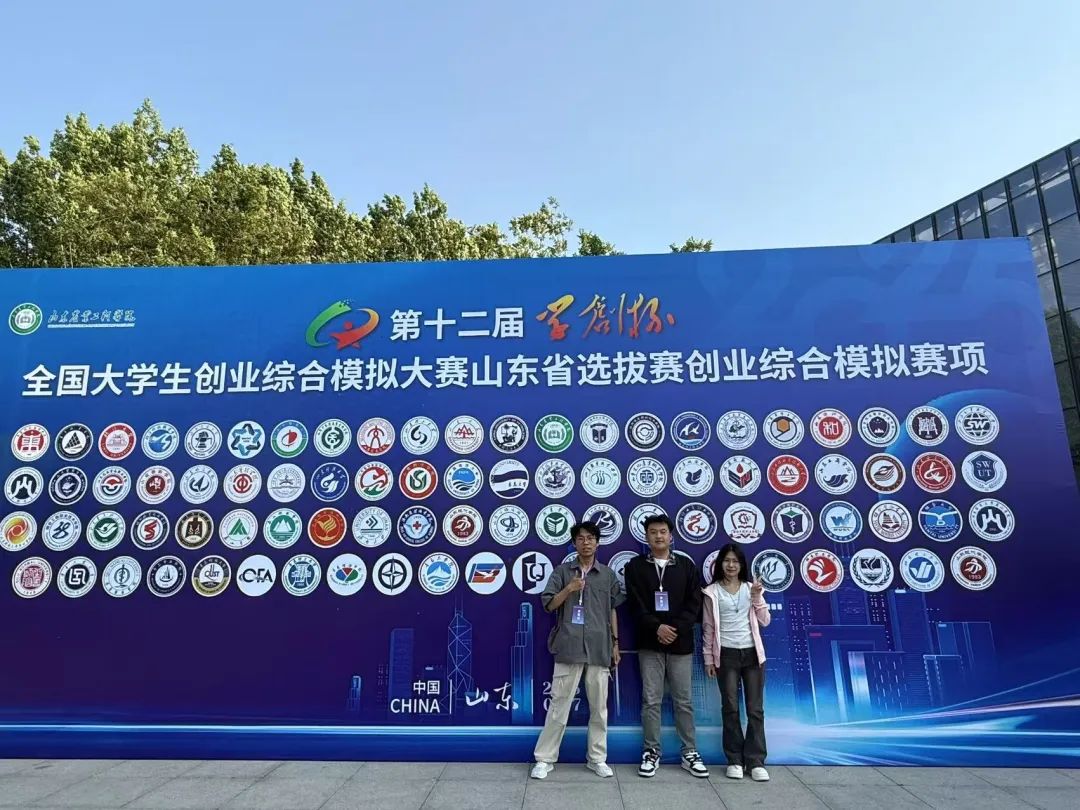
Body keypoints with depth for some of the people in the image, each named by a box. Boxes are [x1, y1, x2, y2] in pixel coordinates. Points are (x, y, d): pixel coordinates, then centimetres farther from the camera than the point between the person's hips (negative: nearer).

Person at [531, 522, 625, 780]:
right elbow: (548, 604, -1)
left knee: (599, 707, 10)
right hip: (569, 647, -2)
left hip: (599, 649, 2)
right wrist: (569, 589, -16)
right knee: (559, 705, 3)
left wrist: (615, 644, 11)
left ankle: (597, 758, 25)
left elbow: (613, 610, 13)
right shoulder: (562, 571, 2)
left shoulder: (608, 575, 8)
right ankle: (545, 759, 14)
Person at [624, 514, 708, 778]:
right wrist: (656, 627, -18)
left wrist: (676, 628, -13)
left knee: (683, 700, 8)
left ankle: (689, 753, 20)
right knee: (651, 700, 4)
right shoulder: (635, 566, 2)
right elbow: (636, 605, -5)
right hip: (650, 643, -1)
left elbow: (694, 604, -1)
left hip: (681, 643, 1)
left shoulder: (687, 566, 5)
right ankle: (652, 751, 16)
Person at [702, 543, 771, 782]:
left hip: (752, 653, 2)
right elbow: (708, 628, 2)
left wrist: (757, 599, -10)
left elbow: (765, 622, 5)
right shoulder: (712, 592, -1)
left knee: (755, 709, 3)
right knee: (730, 708, 4)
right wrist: (708, 659, 1)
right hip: (726, 655, -2)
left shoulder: (751, 589, 6)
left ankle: (755, 762, 12)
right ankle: (735, 760, 15)